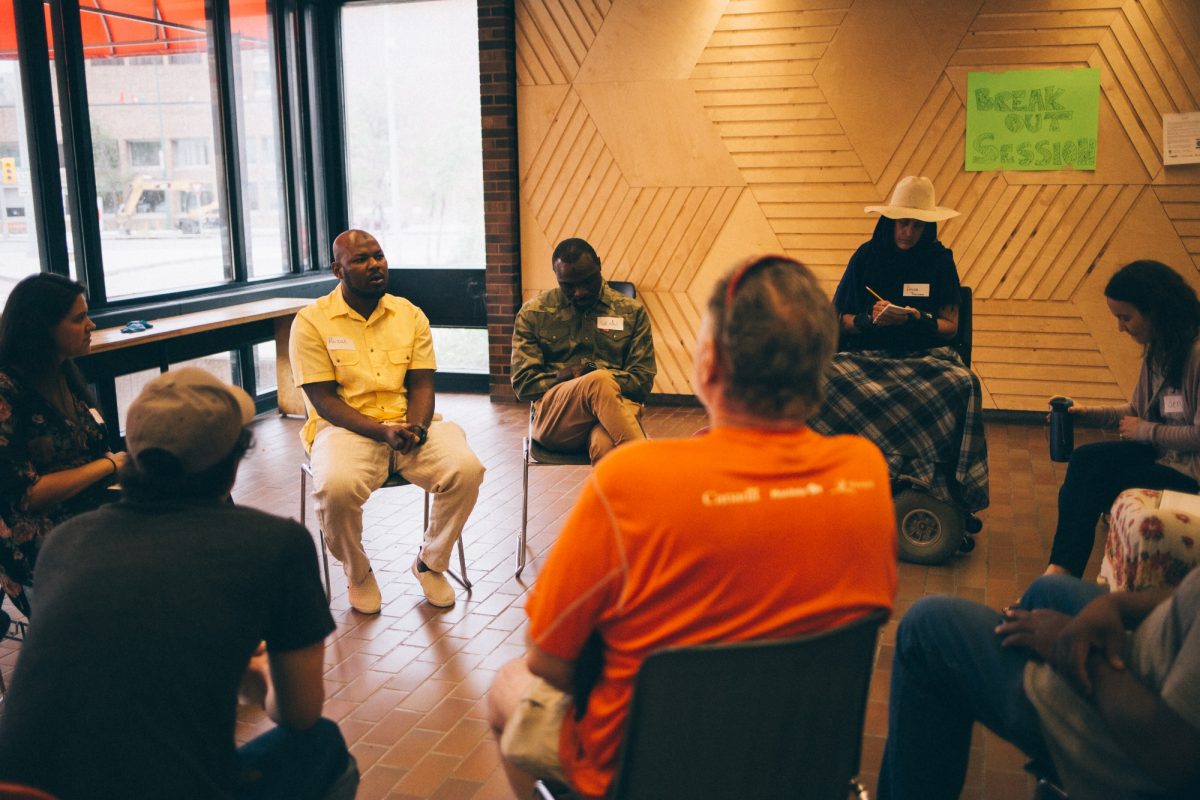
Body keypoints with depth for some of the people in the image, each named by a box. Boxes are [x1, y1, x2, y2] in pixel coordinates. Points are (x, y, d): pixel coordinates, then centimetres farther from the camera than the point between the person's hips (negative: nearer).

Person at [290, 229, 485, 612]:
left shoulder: (410, 315, 10)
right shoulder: (312, 321, -2)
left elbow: (422, 384, 6)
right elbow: (324, 400, -8)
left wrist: (416, 427, -16)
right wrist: (384, 431, -21)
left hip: (409, 425, 3)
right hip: (346, 428, -3)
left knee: (466, 468, -25)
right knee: (336, 487, -36)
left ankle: (431, 562, 2)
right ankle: (358, 573, -3)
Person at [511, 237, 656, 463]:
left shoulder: (631, 311, 14)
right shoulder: (533, 313, 12)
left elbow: (643, 381, 11)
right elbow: (523, 384, 7)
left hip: (617, 407, 0)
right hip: (553, 418, 0)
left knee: (605, 445, -40)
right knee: (599, 382, -36)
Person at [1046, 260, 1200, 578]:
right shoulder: (1157, 349, 8)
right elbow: (1136, 410, 17)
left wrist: (1145, 431, -10)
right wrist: (1088, 412, 2)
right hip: (1161, 453, 8)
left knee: (1093, 480, -18)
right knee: (1085, 459, -12)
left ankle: (1062, 571, -3)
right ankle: (1061, 570, -13)